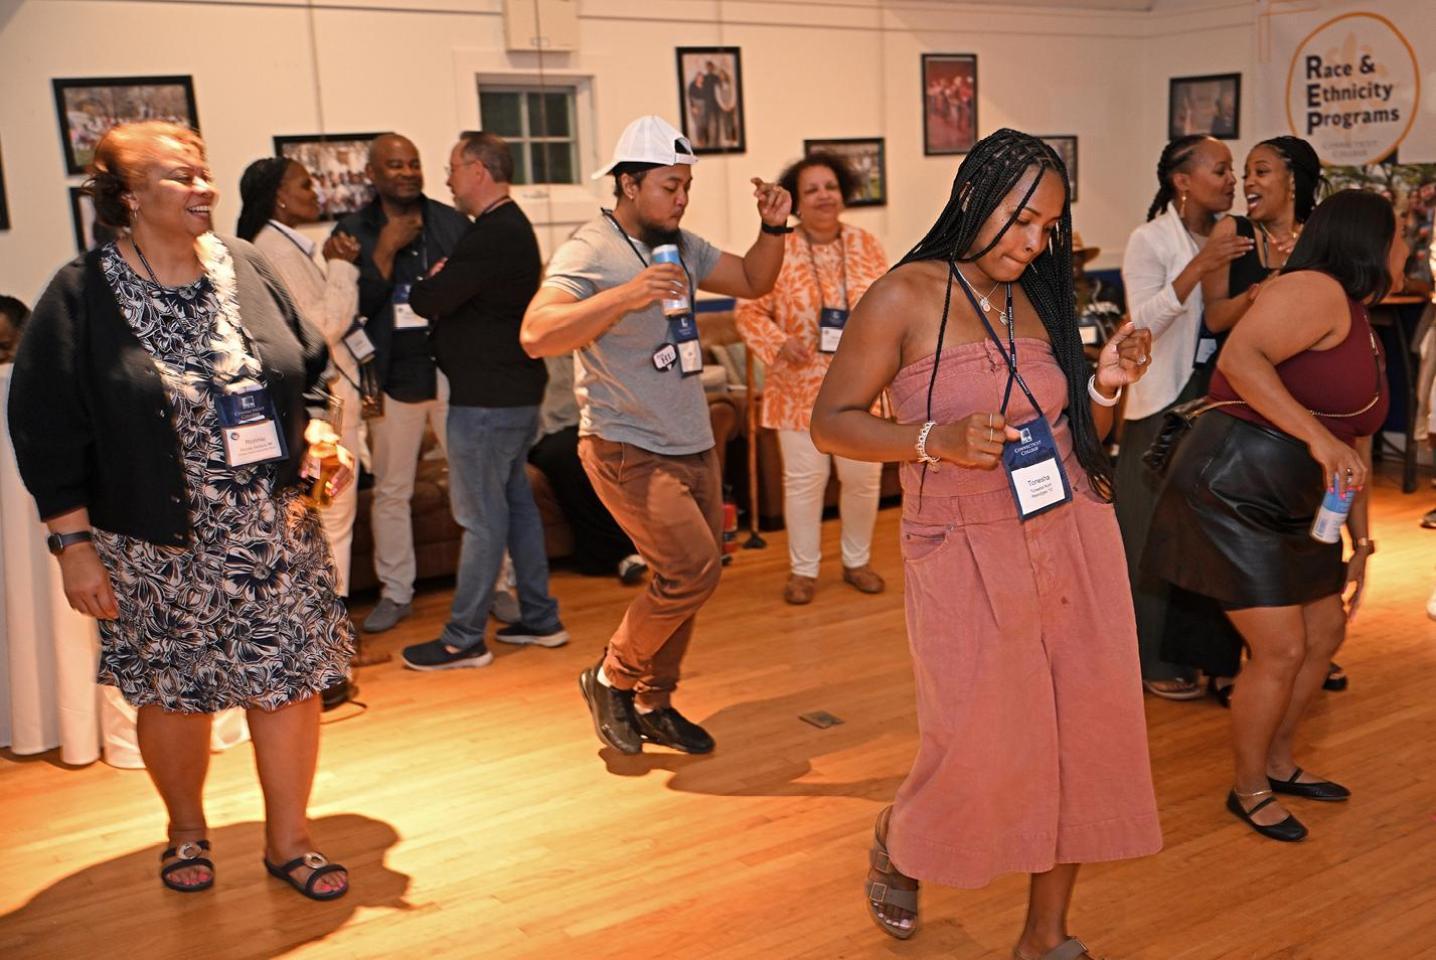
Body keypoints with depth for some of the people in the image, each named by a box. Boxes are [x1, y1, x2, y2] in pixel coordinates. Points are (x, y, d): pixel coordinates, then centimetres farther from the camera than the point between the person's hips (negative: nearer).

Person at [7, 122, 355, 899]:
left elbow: (309, 369, 13)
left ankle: (289, 841, 22)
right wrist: (74, 544, -8)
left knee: (290, 681, 4)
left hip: (274, 534, 3)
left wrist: (328, 443, -3)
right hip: (157, 548, -2)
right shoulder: (81, 298, -6)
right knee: (174, 691, 11)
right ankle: (187, 831, 37)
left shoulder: (246, 268, 4)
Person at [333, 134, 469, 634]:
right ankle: (395, 592, 22)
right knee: (391, 491, 8)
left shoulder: (453, 222, 5)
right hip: (393, 378, 0)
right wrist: (386, 250, -13)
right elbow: (354, 306, -7)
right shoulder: (354, 231, 3)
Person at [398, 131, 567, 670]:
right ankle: (540, 619, 24)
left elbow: (430, 301, -21)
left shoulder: (492, 236, -19)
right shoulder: (513, 227, 15)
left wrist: (427, 282, 1)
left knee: (481, 518, -3)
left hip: (486, 399, -10)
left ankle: (464, 640, 6)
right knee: (515, 504, 16)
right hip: (514, 390, 10)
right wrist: (440, 283, -2)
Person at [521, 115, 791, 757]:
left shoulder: (681, 247, 11)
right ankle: (612, 677, 7)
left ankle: (652, 704, 27)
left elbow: (753, 282, 21)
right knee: (693, 570, -15)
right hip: (629, 450, -8)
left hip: (693, 446, 8)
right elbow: (536, 336, -27)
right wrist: (626, 296, -34)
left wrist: (773, 228, 3)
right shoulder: (589, 252, -13)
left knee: (684, 581, 11)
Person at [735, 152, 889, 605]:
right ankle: (803, 569, 20)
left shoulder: (866, 245, 3)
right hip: (801, 388, -2)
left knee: (863, 477, 10)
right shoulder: (778, 252, -6)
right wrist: (778, 344, -19)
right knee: (804, 480, 4)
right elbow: (749, 311, -4)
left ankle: (857, 561, 30)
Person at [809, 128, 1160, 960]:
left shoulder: (1040, 300, 10)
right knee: (983, 750, 0)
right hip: (969, 557, -5)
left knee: (1087, 736, 6)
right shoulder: (906, 297, -6)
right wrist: (936, 440, -20)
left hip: (1077, 540, 5)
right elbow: (831, 422, -7)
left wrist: (1109, 385, -3)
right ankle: (898, 845, 37)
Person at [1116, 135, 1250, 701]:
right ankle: (1149, 659, 13)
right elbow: (1143, 323, -20)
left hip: (1218, 392, 6)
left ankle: (1204, 642, 27)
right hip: (1166, 398, -6)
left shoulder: (1225, 236, 10)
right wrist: (1196, 270, -27)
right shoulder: (1150, 240, -8)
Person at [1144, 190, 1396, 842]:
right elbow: (1240, 357, -30)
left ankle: (1279, 763, 36)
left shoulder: (1363, 331, 18)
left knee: (1326, 630, 17)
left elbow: (1355, 448, 22)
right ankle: (1249, 790, 15)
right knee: (1281, 650, -6)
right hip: (1232, 491, -10)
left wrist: (1361, 542, 21)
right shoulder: (1316, 292, -13)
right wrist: (1319, 438, -33)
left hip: (1294, 507, 11)